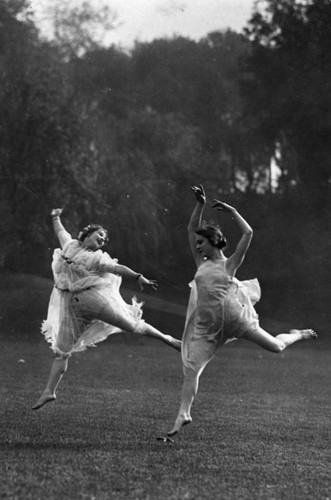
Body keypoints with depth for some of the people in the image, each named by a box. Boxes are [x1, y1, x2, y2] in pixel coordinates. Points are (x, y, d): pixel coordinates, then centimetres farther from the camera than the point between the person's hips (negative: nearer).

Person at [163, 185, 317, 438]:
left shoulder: (229, 264, -5)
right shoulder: (201, 263, 7)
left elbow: (248, 233, -14)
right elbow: (191, 229, 8)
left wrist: (232, 211, -8)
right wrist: (200, 205, -2)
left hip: (234, 317, -3)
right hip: (207, 325, 4)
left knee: (275, 346, 11)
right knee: (191, 367, -8)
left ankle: (298, 335, 45)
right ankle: (183, 415, -5)